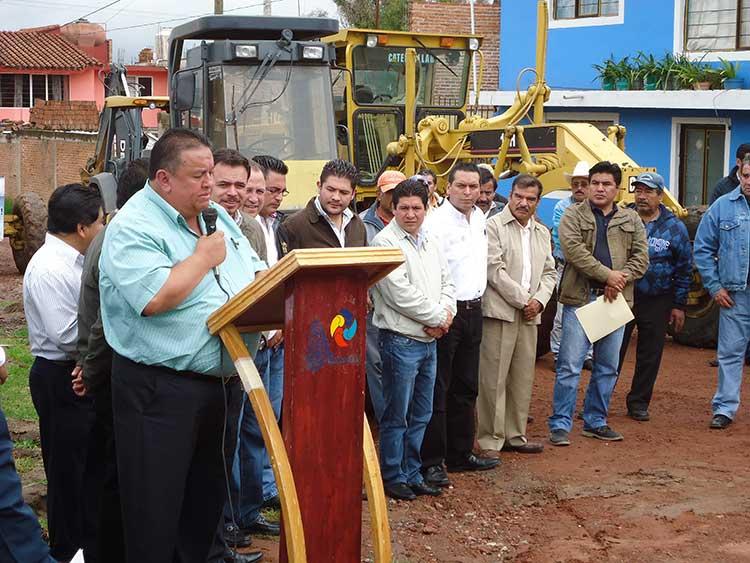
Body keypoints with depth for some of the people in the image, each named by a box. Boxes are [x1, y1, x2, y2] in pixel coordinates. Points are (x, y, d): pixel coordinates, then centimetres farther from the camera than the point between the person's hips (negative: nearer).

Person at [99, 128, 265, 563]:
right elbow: (154, 297, -28)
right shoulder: (133, 228, -14)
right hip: (162, 392, -8)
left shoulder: (217, 217, 12)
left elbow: (256, 273, 19)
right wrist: (205, 257, -15)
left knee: (209, 494, 20)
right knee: (157, 512, 1)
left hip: (224, 382, 8)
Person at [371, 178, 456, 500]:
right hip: (400, 341, -8)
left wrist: (446, 313, -3)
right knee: (396, 416, -1)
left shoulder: (429, 243, 14)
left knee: (421, 415, 14)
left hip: (429, 341, 8)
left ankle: (411, 473, 25)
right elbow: (400, 293, -19)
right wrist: (436, 318, -11)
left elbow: (446, 283, 18)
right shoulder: (386, 242, -12)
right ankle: (392, 477, 10)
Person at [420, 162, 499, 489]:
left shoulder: (480, 218, 11)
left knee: (466, 388, 15)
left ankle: (461, 454, 26)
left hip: (473, 310, 8)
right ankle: (432, 462, 3)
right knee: (437, 390, -3)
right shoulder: (436, 222, -15)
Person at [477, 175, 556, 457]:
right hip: (500, 311, -6)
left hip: (530, 315, 7)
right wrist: (523, 300, -10)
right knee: (493, 379, -4)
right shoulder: (493, 226, -5)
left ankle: (515, 435, 20)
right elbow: (495, 271, -12)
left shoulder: (542, 233, 17)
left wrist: (539, 301, -1)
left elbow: (549, 272, 18)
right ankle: (490, 441, 2)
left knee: (523, 378, 10)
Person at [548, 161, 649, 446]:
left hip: (615, 300, 4)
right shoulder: (573, 215, 1)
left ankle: (596, 422, 23)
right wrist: (607, 274, -17)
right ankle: (560, 425, 0)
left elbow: (641, 258, 7)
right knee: (570, 366, -5)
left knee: (608, 367, 11)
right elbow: (573, 249, -14)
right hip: (580, 297, -4)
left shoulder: (632, 220, 13)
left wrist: (621, 279, -11)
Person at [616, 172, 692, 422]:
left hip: (656, 303, 1)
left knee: (649, 356, 9)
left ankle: (638, 403, 22)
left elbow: (684, 269, 5)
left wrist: (679, 305, 3)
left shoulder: (674, 227, 0)